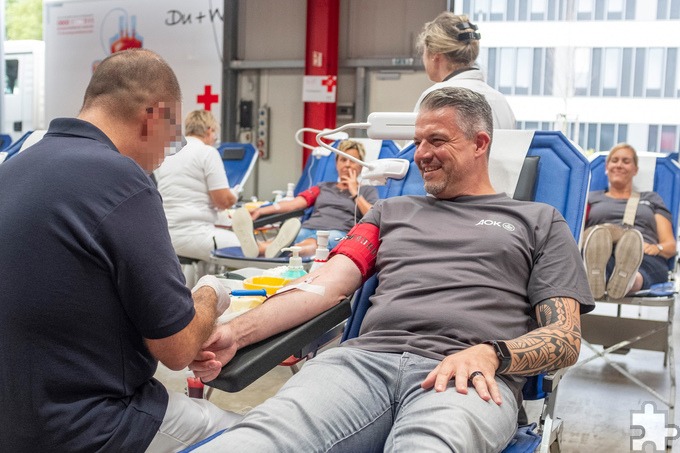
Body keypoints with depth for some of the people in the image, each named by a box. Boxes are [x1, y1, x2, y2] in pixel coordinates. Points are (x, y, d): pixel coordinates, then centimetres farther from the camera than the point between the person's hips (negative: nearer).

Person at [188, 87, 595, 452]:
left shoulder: (539, 222, 20)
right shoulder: (392, 211, 29)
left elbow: (566, 339, 9)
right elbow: (327, 285, 16)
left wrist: (489, 354, -13)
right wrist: (236, 333, 0)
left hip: (464, 376, -2)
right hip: (365, 359, 3)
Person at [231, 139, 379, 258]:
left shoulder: (367, 191, 25)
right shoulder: (323, 187, 33)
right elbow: (293, 204, 17)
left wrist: (355, 193, 10)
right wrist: (260, 211, 2)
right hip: (308, 228, 3)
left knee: (312, 244, -39)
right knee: (290, 232, -34)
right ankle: (257, 247, -66)